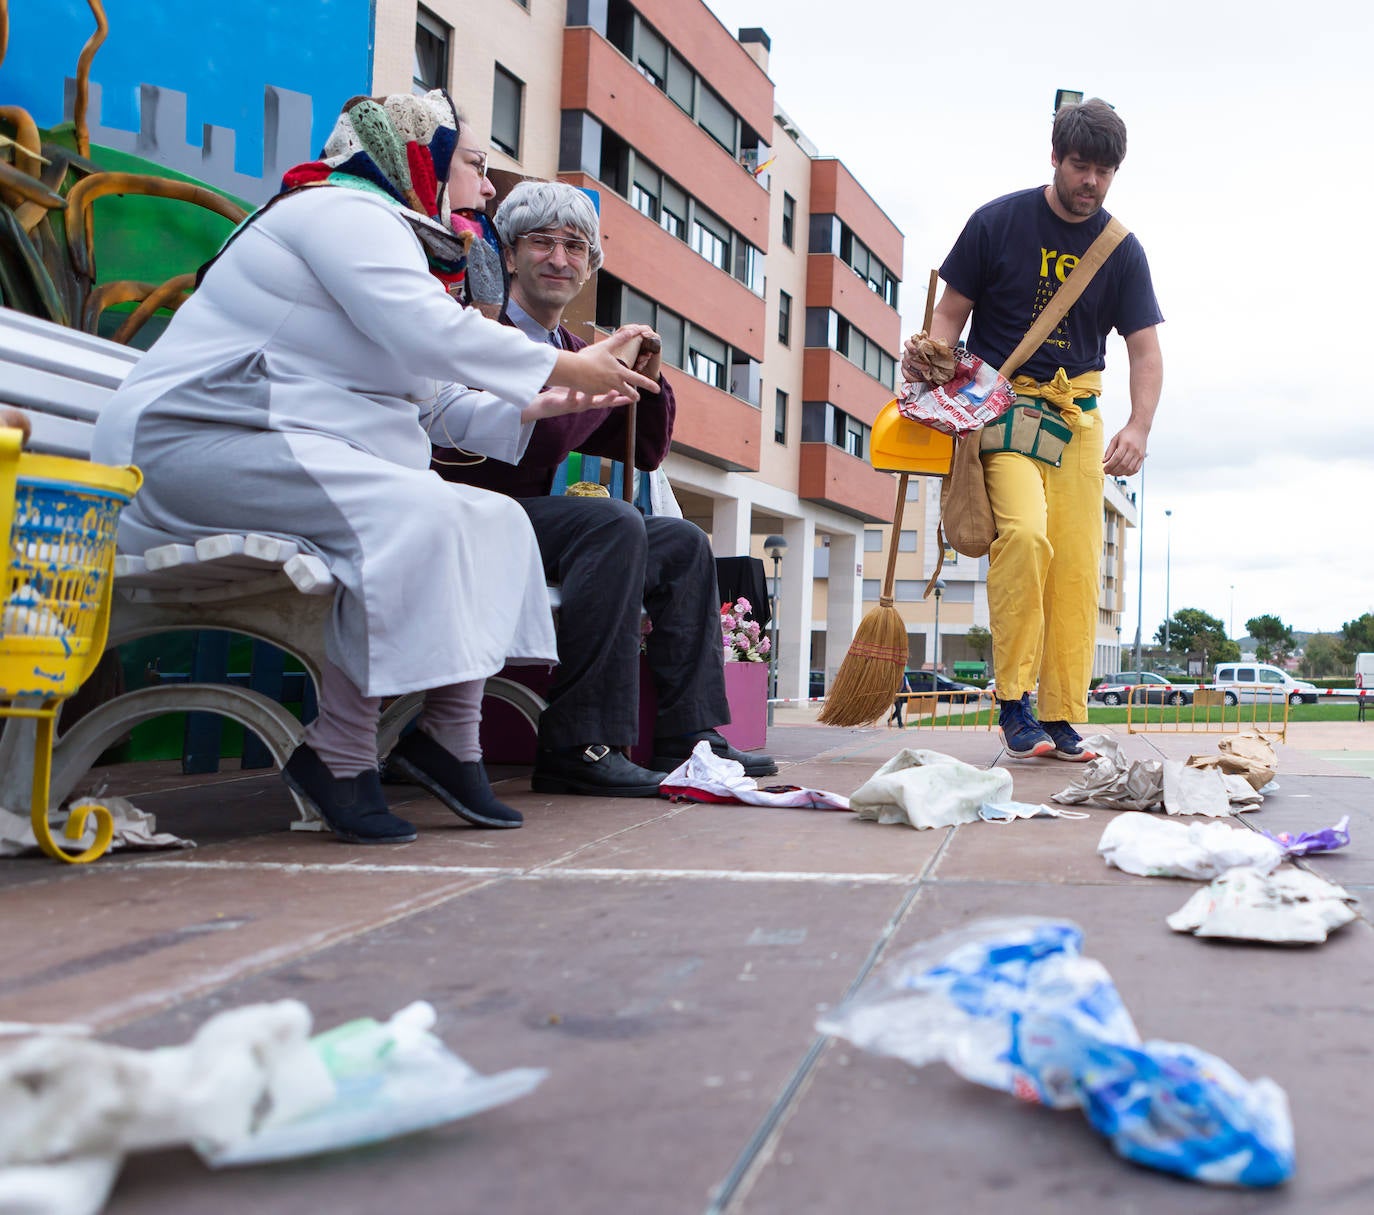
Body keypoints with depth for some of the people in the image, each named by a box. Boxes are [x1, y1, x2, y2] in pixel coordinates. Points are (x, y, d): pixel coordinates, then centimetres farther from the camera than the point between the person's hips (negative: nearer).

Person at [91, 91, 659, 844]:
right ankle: (340, 750, -26)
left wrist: (534, 408, 7)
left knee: (496, 522, -1)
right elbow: (430, 332, -22)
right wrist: (564, 368, -15)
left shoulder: (384, 231, 26)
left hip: (290, 448, 10)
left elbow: (442, 403, 22)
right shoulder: (347, 211, -6)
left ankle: (449, 734, -10)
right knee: (416, 513, -32)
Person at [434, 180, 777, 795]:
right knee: (615, 523, -31)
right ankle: (577, 746, -32)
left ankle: (688, 734, -1)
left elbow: (647, 452, 22)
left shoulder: (575, 353, 20)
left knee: (683, 543, 4)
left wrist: (648, 377, 6)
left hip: (533, 515, 9)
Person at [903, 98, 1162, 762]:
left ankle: (1061, 718, 2)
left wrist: (1138, 427, -12)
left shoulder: (1121, 250, 6)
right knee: (1025, 532, -25)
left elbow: (1144, 349, 5)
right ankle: (1013, 702, -13)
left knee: (1077, 561, -6)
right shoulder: (997, 222, 0)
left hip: (1078, 414, 3)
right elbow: (951, 311, 3)